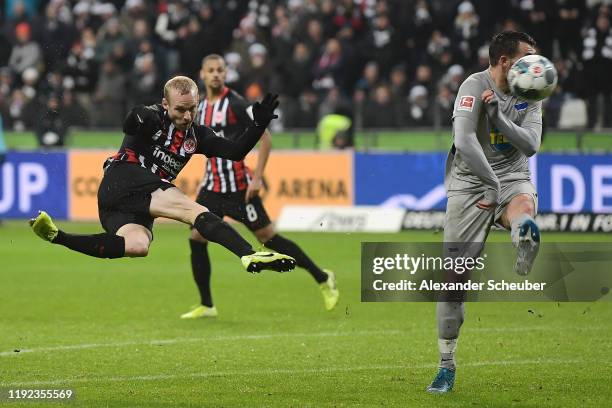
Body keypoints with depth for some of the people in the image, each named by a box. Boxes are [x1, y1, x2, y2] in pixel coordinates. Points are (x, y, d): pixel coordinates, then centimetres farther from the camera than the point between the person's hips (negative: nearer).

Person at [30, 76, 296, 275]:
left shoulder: (195, 135, 19)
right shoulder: (154, 118, 0)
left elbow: (236, 152, 14)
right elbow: (128, 127, -21)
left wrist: (259, 124, 2)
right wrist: (138, 119, -41)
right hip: (123, 179, -8)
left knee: (137, 246, -27)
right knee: (194, 211, -26)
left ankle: (56, 236, -22)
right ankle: (251, 256, -42)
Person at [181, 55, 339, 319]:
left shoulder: (235, 104, -12)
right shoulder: (201, 106, 9)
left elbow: (265, 138, -13)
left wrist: (257, 178, -17)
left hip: (238, 187, -7)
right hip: (212, 186, 7)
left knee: (268, 237, -3)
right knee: (196, 240, -2)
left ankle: (323, 279, 10)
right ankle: (206, 306, 7)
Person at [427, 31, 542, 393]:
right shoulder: (475, 86, -12)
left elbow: (531, 145, -8)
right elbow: (464, 140, -24)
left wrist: (498, 116, -22)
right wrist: (492, 185, -25)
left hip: (513, 178, 3)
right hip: (470, 181, -3)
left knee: (526, 218, -37)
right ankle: (447, 366, 6)